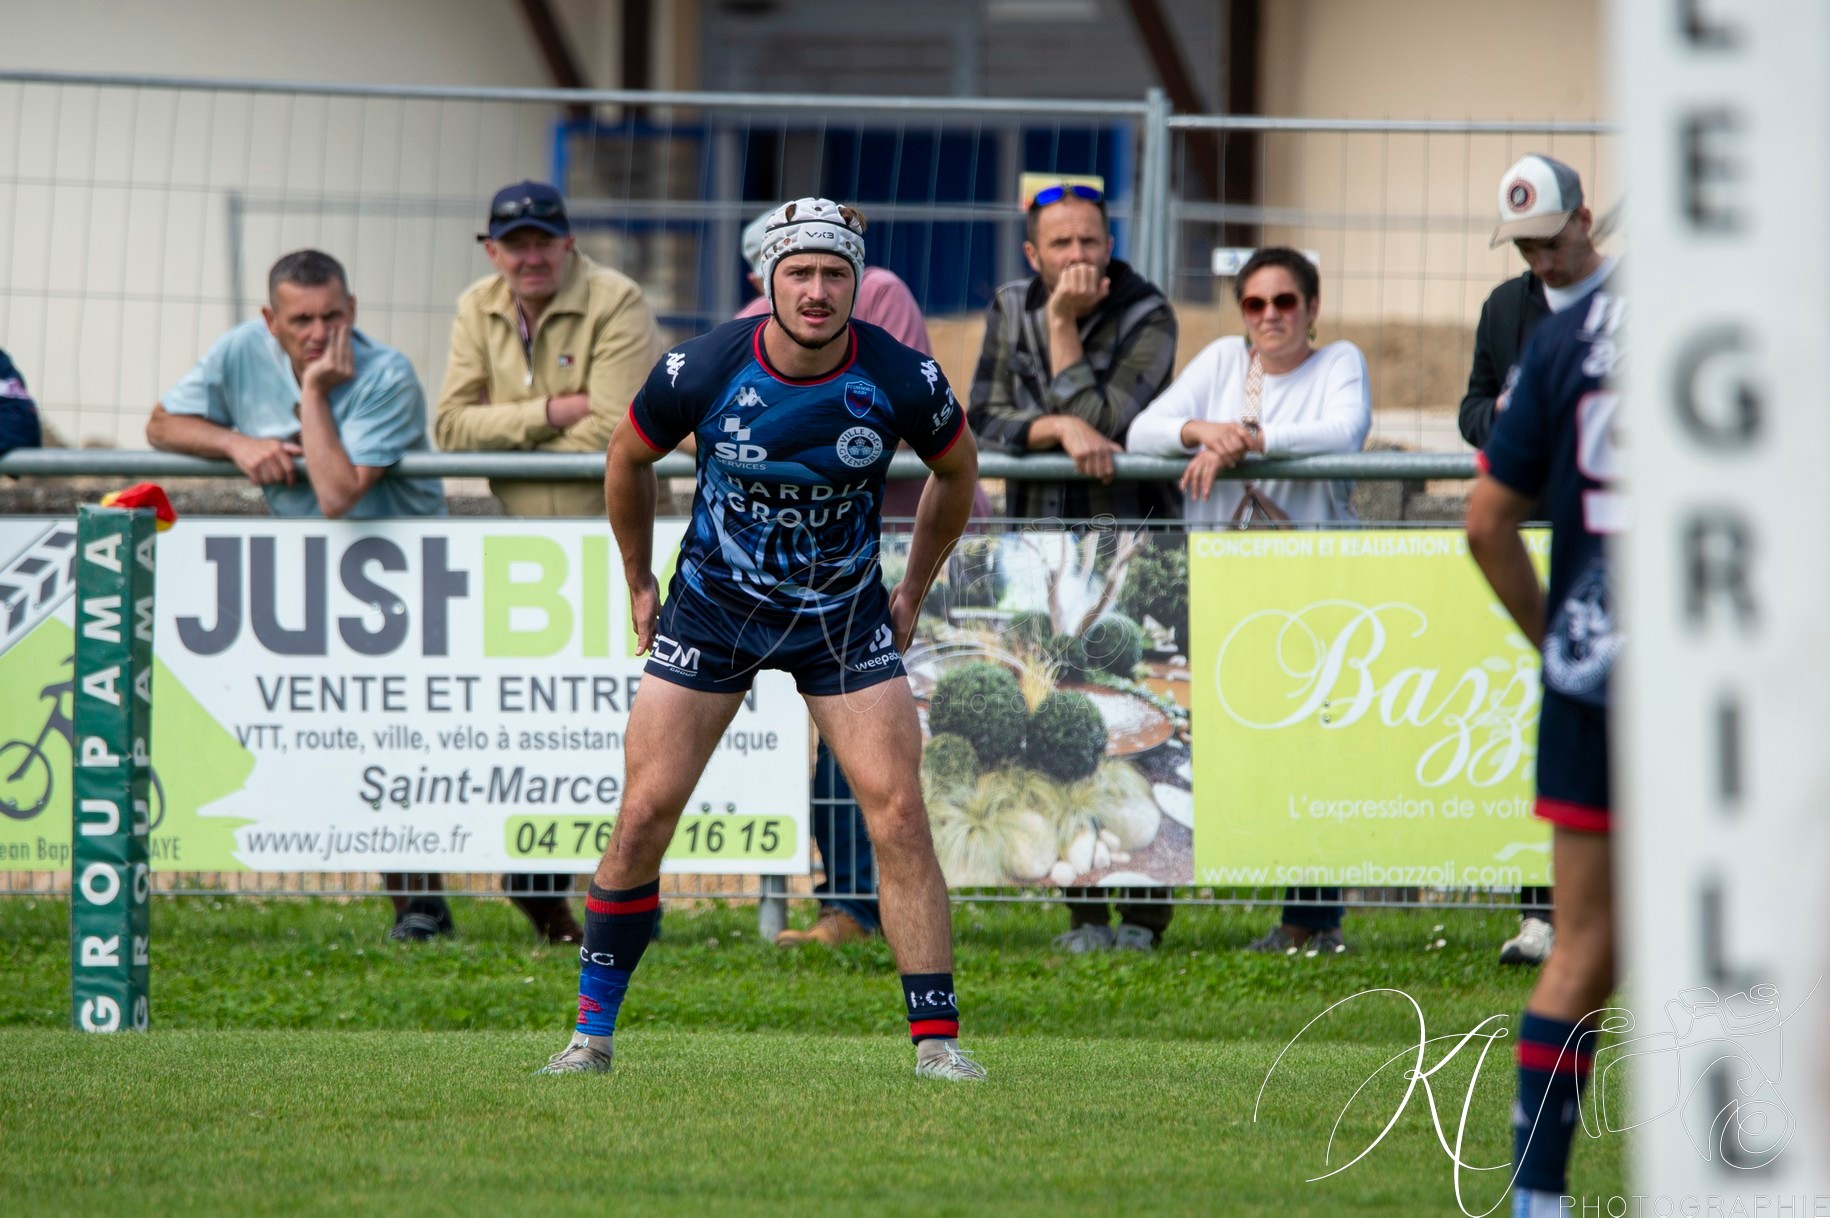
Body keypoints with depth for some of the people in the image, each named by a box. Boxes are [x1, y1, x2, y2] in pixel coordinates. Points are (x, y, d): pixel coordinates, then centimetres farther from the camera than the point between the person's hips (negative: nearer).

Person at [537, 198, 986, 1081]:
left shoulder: (899, 379, -16)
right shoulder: (701, 370, -18)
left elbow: (957, 469, 6)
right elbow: (628, 459, 4)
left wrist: (913, 591, 10)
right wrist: (639, 584, 11)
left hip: (844, 615, 0)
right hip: (710, 609, 0)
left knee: (898, 813, -12)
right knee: (645, 812, -5)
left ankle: (936, 1039, -5)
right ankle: (592, 1031, 8)